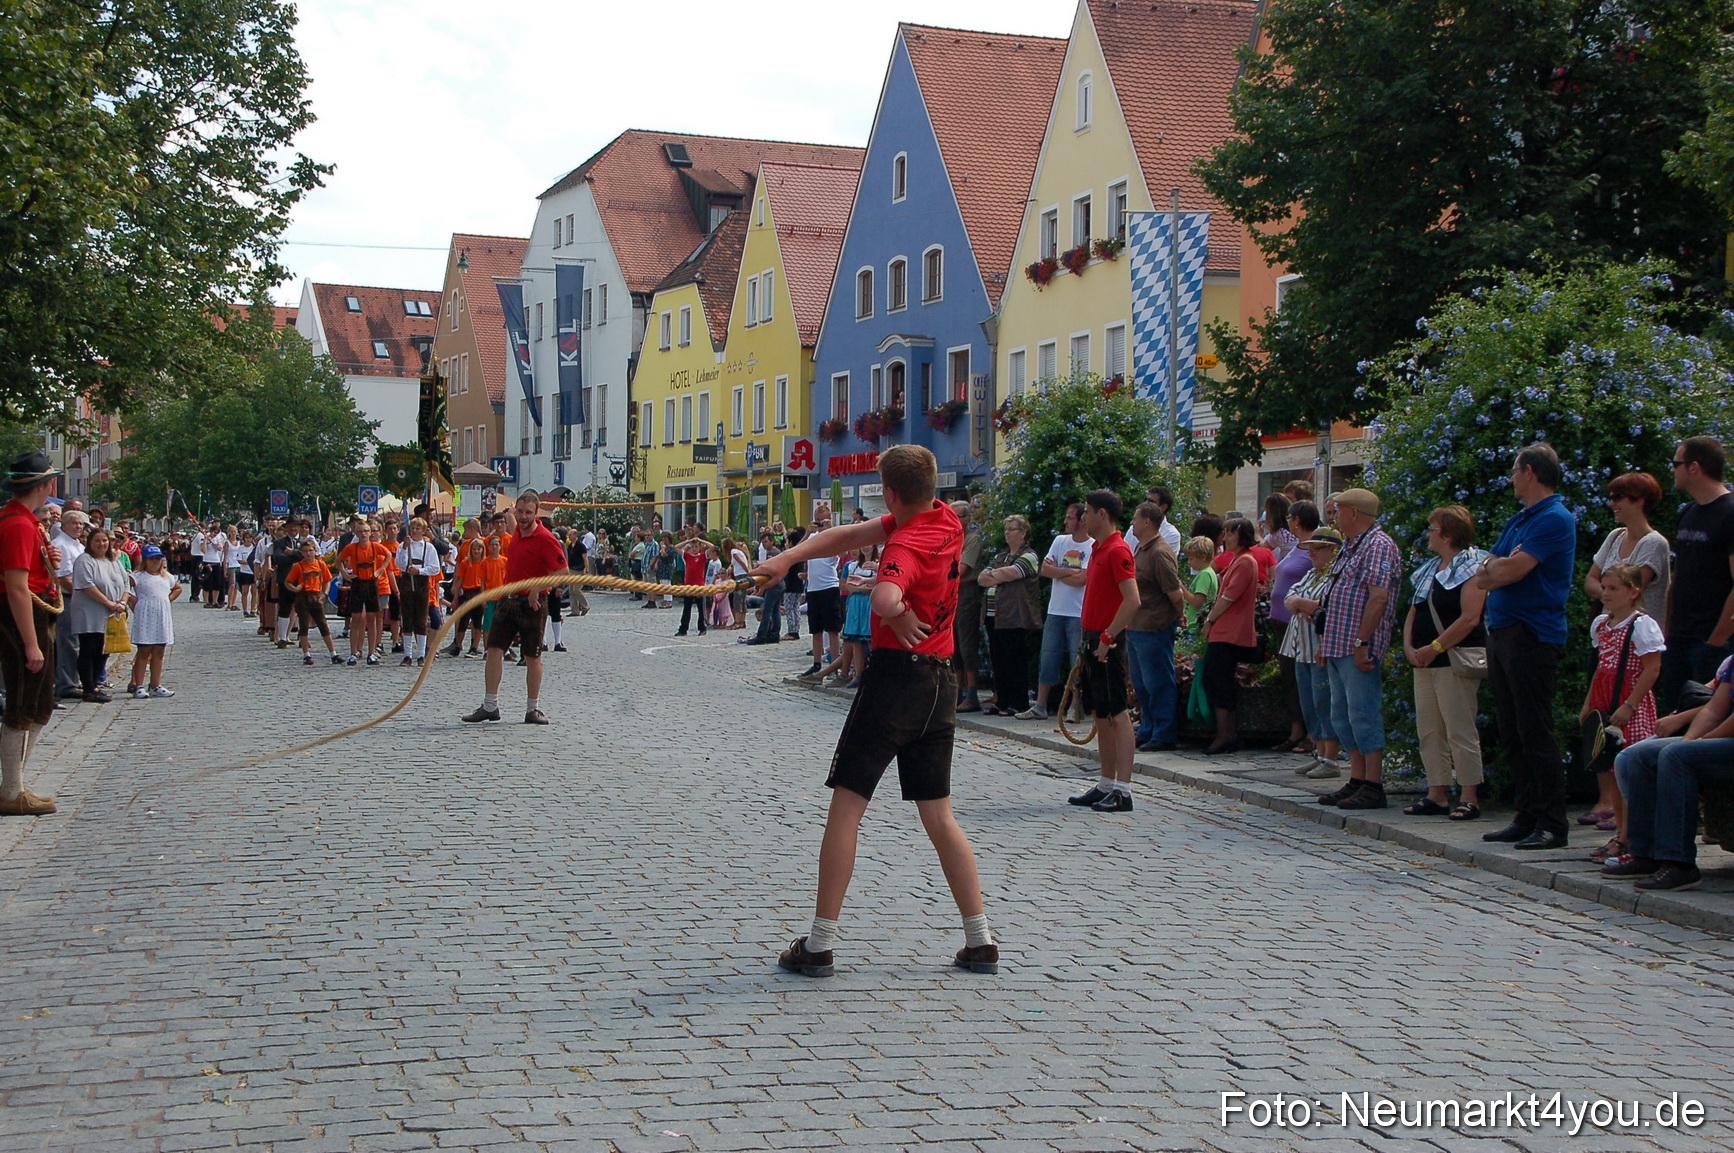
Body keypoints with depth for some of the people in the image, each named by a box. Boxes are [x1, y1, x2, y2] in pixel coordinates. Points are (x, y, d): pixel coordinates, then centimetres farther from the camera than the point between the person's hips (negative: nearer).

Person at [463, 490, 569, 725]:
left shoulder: (544, 538, -15)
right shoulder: (517, 532, 8)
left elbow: (563, 571, -20)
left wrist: (537, 587, -23)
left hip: (532, 604, -7)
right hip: (508, 600, 7)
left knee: (532, 657, 2)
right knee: (494, 650, 1)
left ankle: (533, 709, 11)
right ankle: (490, 706, 5)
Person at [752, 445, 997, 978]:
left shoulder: (907, 544, -18)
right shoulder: (946, 519, 6)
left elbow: (885, 598, -40)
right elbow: (852, 535, 8)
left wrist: (903, 621, -18)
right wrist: (787, 557, -1)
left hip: (897, 672, -8)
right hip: (942, 679, 8)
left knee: (846, 804, 0)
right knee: (938, 815, 12)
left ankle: (818, 944, 2)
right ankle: (981, 941, 11)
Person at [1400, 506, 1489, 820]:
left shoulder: (1471, 566, -7)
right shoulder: (1429, 568, 19)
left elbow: (1470, 618, -17)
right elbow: (1414, 612, 18)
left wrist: (1434, 648, -16)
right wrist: (1408, 645, 0)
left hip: (1455, 661, -9)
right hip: (1424, 663, 9)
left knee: (1460, 730, -7)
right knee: (1428, 731, 8)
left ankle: (1469, 797, -2)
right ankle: (1437, 794, 12)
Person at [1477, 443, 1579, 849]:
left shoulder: (1555, 519, -10)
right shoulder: (1518, 521, 20)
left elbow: (1513, 570, -18)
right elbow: (1484, 577, 15)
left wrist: (1494, 567, 2)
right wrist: (1504, 566, -5)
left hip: (1532, 634, -10)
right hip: (1501, 631, 10)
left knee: (1535, 734, -9)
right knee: (1512, 734, 10)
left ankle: (1551, 825, -6)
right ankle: (1526, 818, 15)